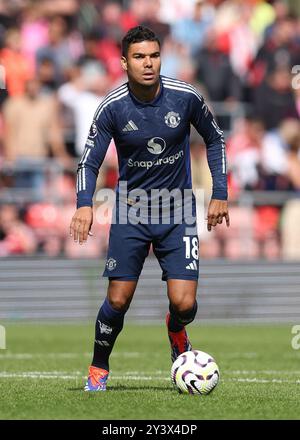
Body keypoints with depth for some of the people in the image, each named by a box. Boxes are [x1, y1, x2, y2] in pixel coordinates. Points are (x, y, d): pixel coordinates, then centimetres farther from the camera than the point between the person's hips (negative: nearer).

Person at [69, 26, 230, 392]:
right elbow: (89, 162, -7)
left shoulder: (186, 97, -10)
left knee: (184, 303, -10)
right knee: (118, 301, -5)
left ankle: (176, 331, 29)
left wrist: (220, 193, 4)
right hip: (130, 212, 0)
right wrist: (84, 204, -25)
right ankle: (98, 369, 21)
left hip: (177, 212, 0)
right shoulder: (113, 107, -12)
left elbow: (214, 139, 7)